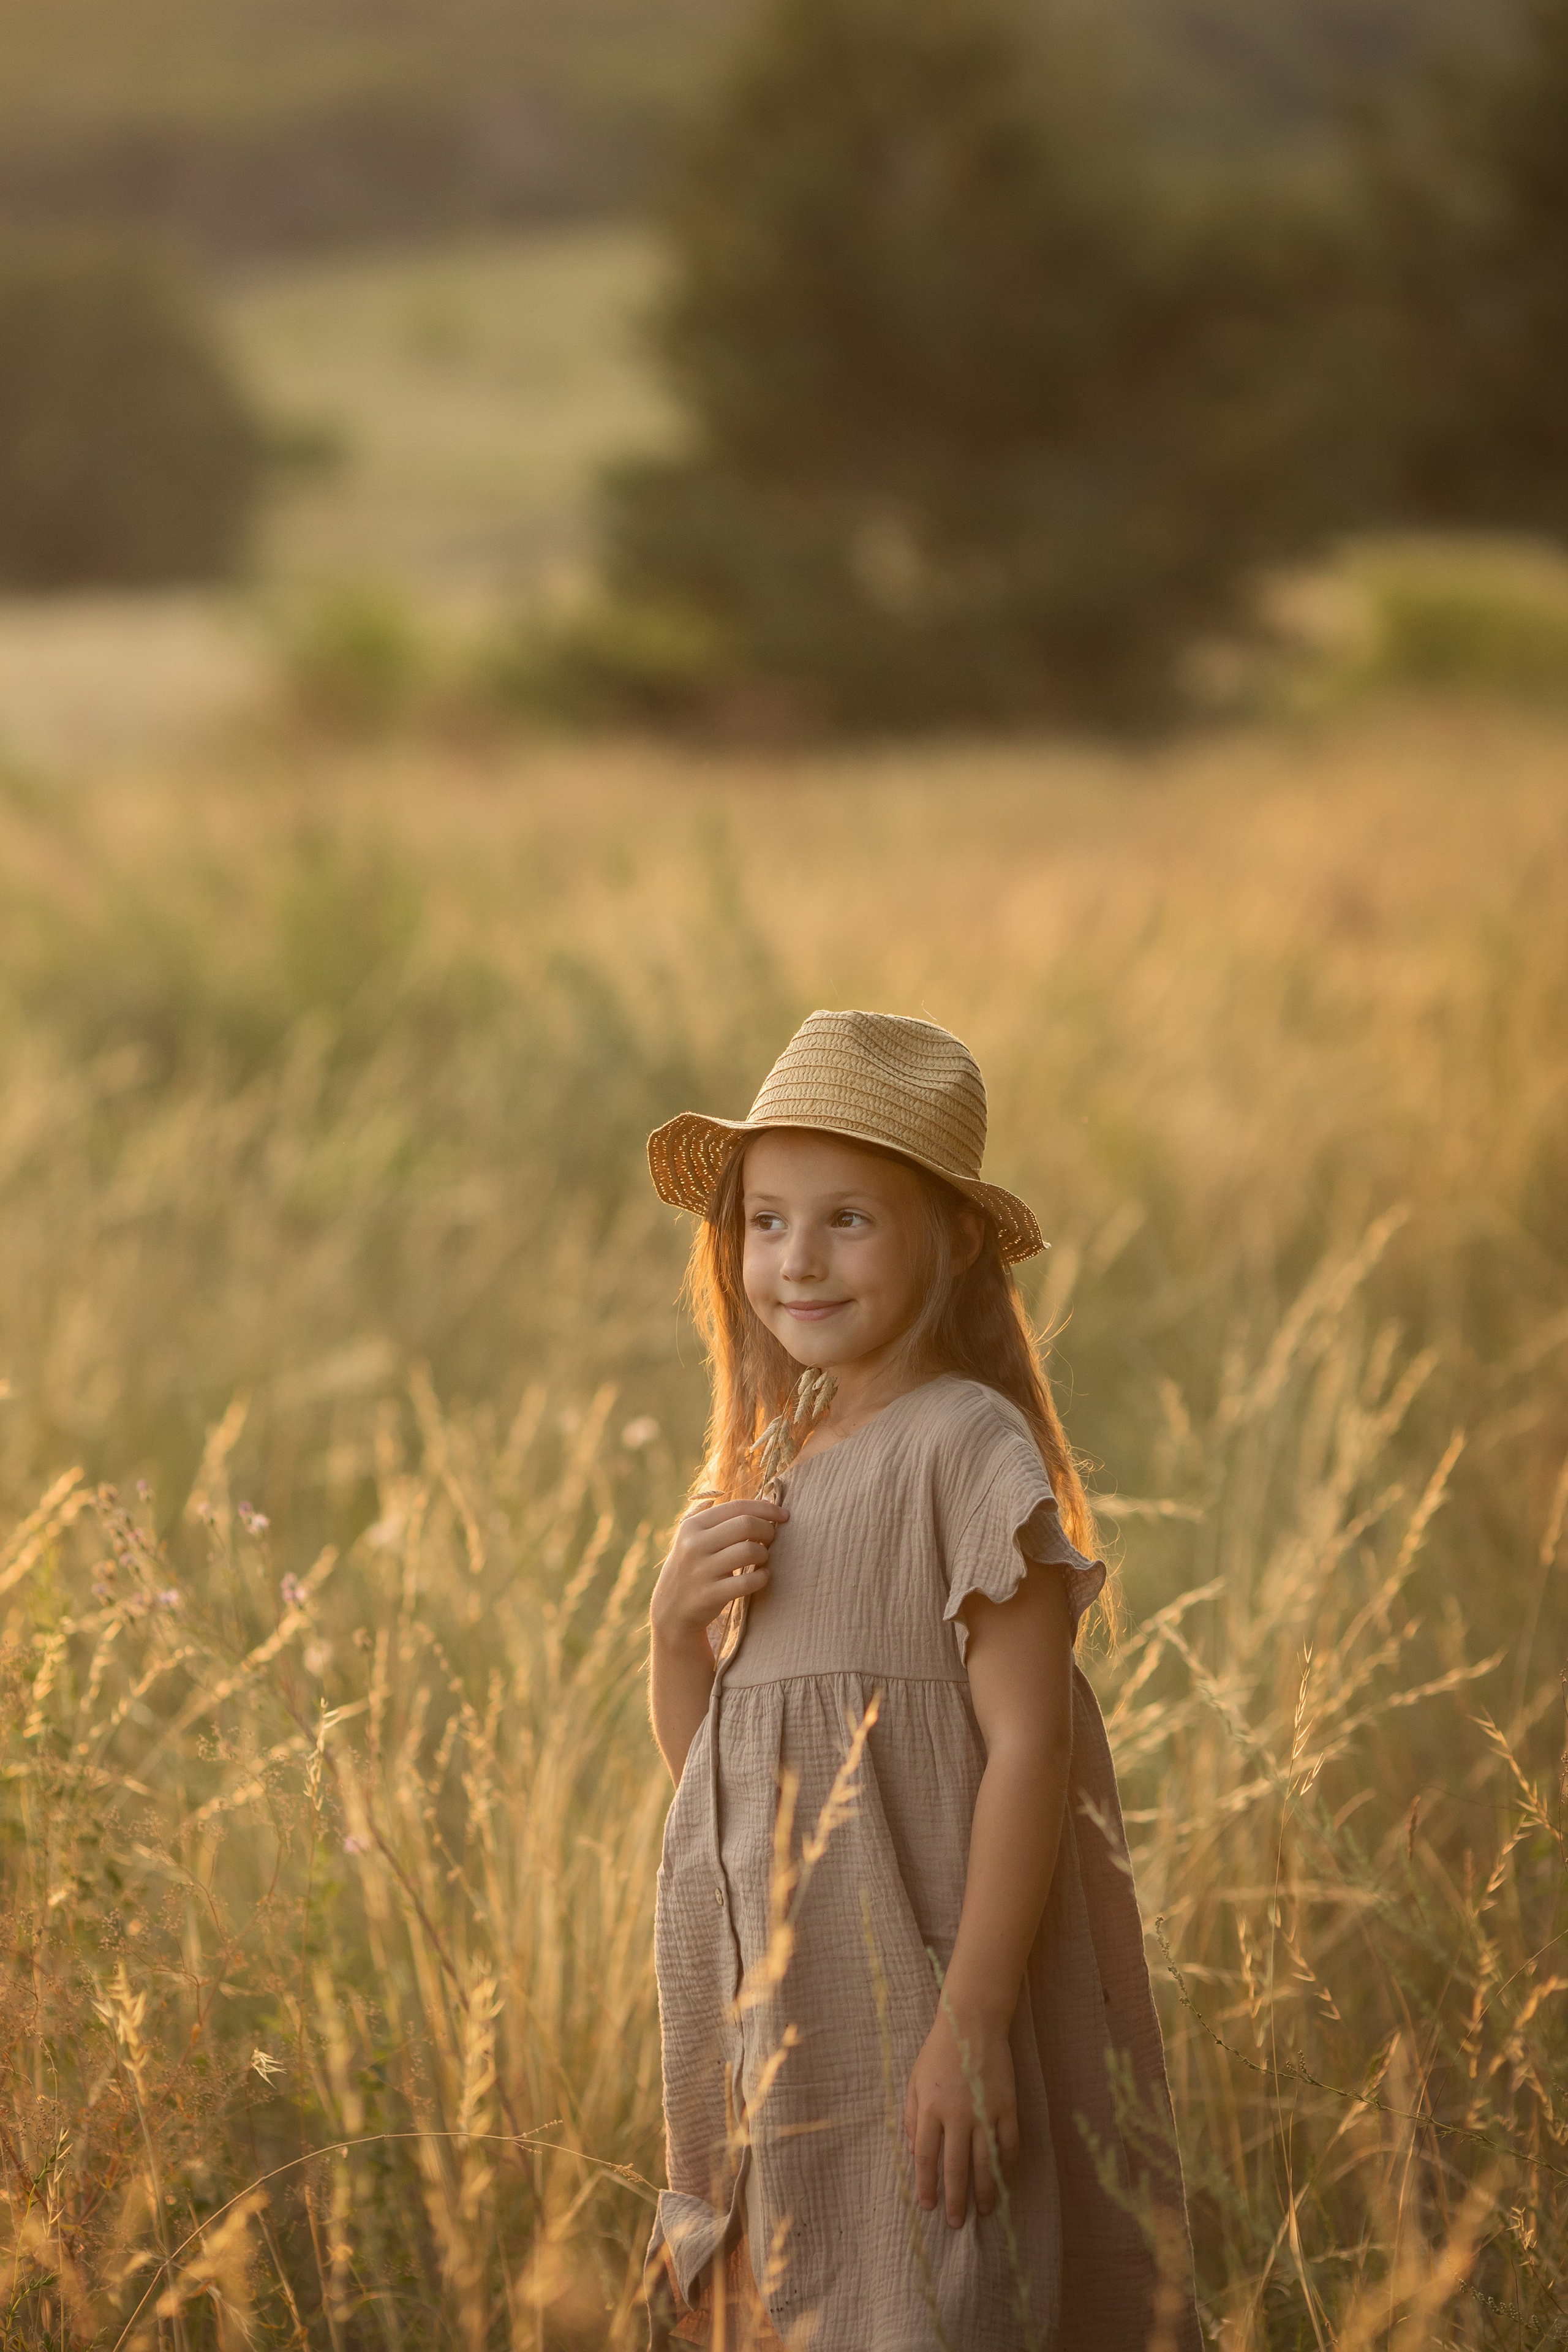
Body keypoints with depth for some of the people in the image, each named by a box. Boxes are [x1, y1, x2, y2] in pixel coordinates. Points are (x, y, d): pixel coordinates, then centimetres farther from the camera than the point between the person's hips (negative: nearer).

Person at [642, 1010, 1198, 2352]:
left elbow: (1028, 1746, -17)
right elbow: (700, 1760, 19)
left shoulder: (969, 1447, -11)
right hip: (780, 2014, 8)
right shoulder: (769, 1473, 13)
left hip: (918, 2002, -8)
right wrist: (677, 1621, -2)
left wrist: (972, 2023, -22)